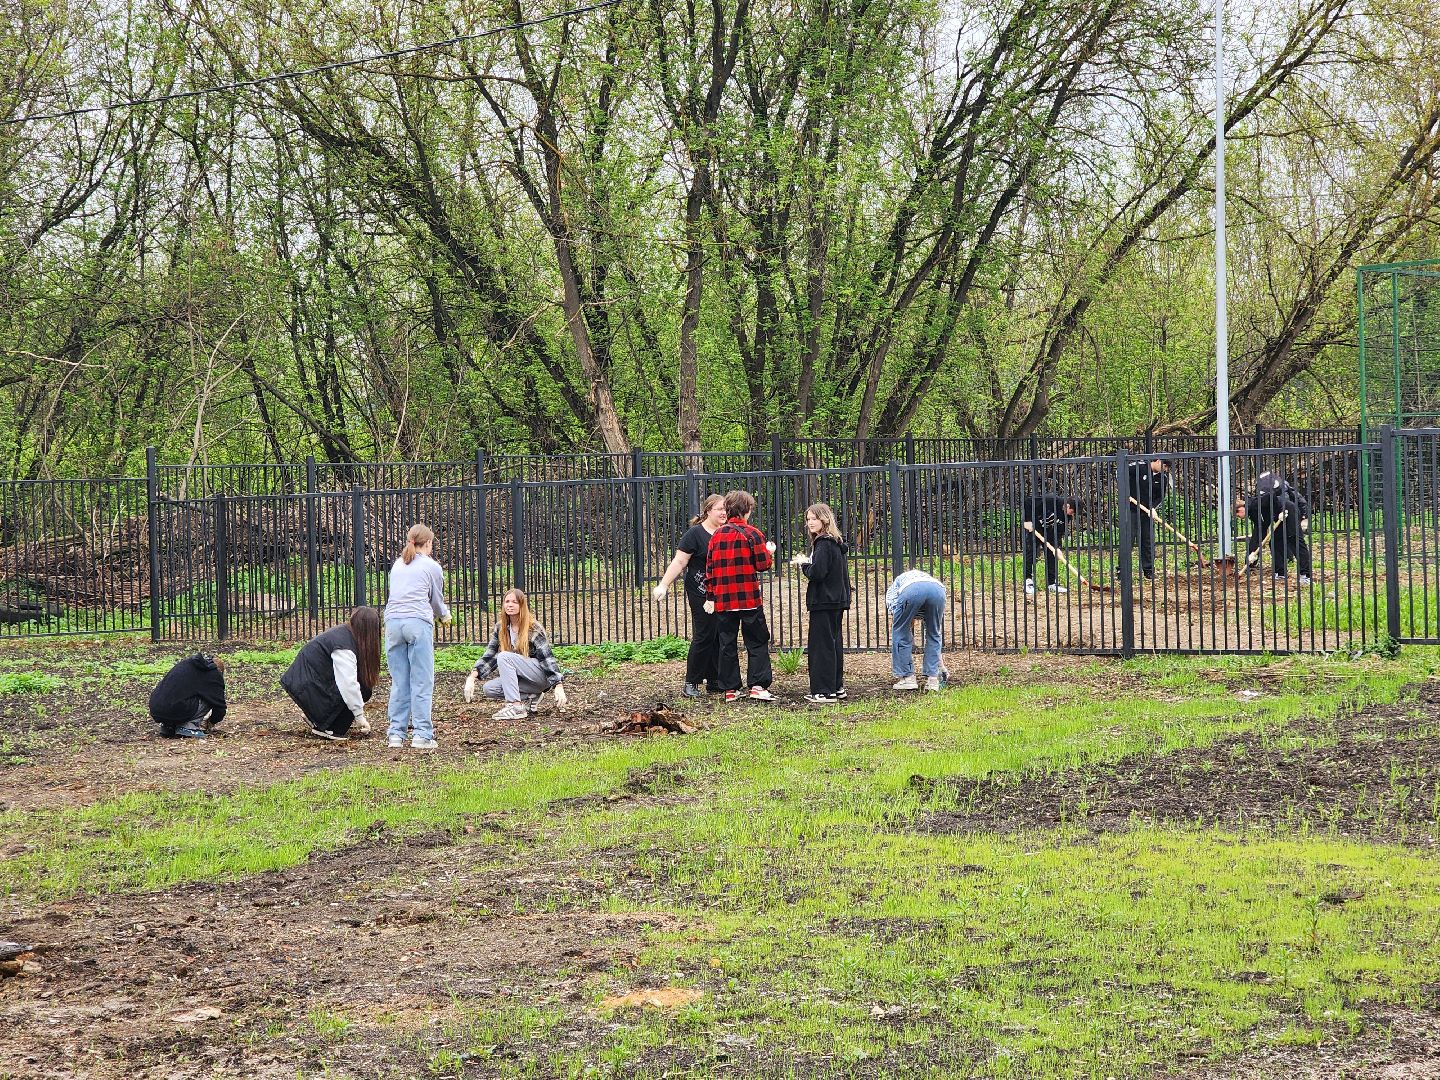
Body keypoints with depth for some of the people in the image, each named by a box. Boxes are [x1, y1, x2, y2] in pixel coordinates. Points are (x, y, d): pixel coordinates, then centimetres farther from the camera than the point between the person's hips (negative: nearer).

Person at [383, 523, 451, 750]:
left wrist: (440, 614, 38)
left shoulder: (397, 565, 23)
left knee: (399, 682, 8)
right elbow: (437, 599, 18)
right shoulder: (432, 567, 10)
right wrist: (445, 615, 42)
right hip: (418, 623, -4)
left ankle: (396, 734, 6)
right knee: (422, 682, -2)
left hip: (393, 622, 4)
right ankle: (422, 735, -5)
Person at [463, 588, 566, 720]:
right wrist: (472, 677, -12)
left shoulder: (534, 629, -12)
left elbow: (548, 657, -17)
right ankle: (530, 697, -4)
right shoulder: (500, 628, 4)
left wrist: (558, 686, -26)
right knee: (489, 689, -17)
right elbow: (489, 655, 2)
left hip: (542, 677, -6)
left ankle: (516, 707, -32)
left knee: (504, 657, -28)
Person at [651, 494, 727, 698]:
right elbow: (679, 562, -11)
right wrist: (664, 585, -19)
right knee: (703, 637, -7)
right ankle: (691, 683, 1)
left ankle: (714, 681, 14)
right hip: (701, 595, -6)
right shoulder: (695, 534, -7)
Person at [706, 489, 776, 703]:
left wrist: (711, 594, 15)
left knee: (726, 644, 8)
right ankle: (758, 685, -4)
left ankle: (730, 689, 8)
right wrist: (769, 553, 13)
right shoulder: (752, 534, -7)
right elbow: (763, 564, -7)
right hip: (749, 597, -4)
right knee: (757, 641, 3)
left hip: (722, 599, 4)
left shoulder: (717, 535, 7)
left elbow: (710, 567, 9)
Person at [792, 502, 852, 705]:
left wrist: (803, 564, -5)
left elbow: (817, 573, -23)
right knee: (834, 644, 15)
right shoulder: (835, 543, 14)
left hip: (824, 603, -10)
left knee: (822, 645, -7)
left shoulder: (823, 544, -16)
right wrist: (806, 563, 9)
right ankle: (837, 687, 21)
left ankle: (825, 692, -7)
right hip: (837, 601, 10)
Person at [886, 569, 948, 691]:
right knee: (934, 635, 25)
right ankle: (933, 679, 21)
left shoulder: (892, 590, 39)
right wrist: (941, 666, 55)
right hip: (938, 589, 3)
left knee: (900, 632, 19)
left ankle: (907, 678, 19)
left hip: (911, 589, -3)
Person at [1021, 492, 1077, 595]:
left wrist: (1057, 546, -18)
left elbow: (1060, 532, -6)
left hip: (1047, 530, 7)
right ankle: (1028, 582, -6)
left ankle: (1052, 583, 6)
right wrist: (1027, 520, -25)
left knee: (1051, 554, 2)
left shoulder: (1066, 516, -9)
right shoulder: (1050, 500, -30)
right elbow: (1028, 502, -27)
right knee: (1030, 552, -10)